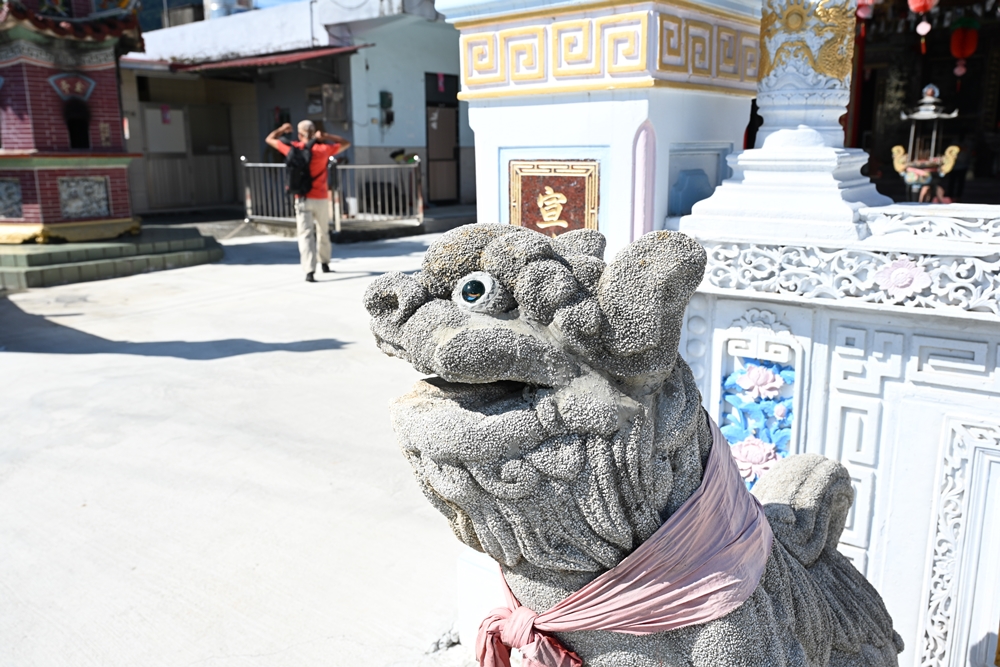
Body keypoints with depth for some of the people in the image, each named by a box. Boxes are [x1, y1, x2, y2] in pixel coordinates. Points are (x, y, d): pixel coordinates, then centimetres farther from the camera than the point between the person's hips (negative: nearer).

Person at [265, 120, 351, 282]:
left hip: (302, 199, -1)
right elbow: (346, 143, 10)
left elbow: (269, 139, 12)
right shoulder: (323, 149, -3)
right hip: (321, 198, 1)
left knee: (305, 234, -6)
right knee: (323, 232, 20)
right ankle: (325, 263, 35)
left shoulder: (293, 148, -3)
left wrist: (282, 129, 27)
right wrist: (326, 136, 4)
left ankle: (310, 271, -20)